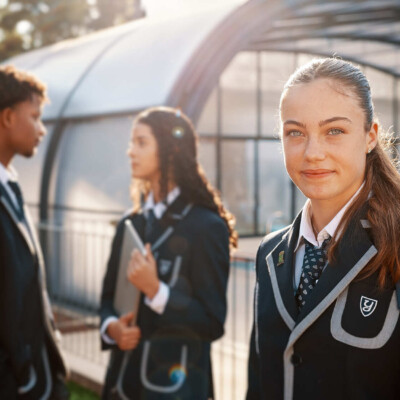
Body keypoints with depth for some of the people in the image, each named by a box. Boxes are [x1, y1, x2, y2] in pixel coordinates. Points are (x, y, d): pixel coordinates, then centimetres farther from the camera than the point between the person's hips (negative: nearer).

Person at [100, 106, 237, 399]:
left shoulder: (206, 226, -12)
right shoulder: (130, 224, 7)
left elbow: (212, 324, -13)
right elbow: (109, 296, 12)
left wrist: (155, 290, -23)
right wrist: (111, 326, -8)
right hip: (125, 375, 5)